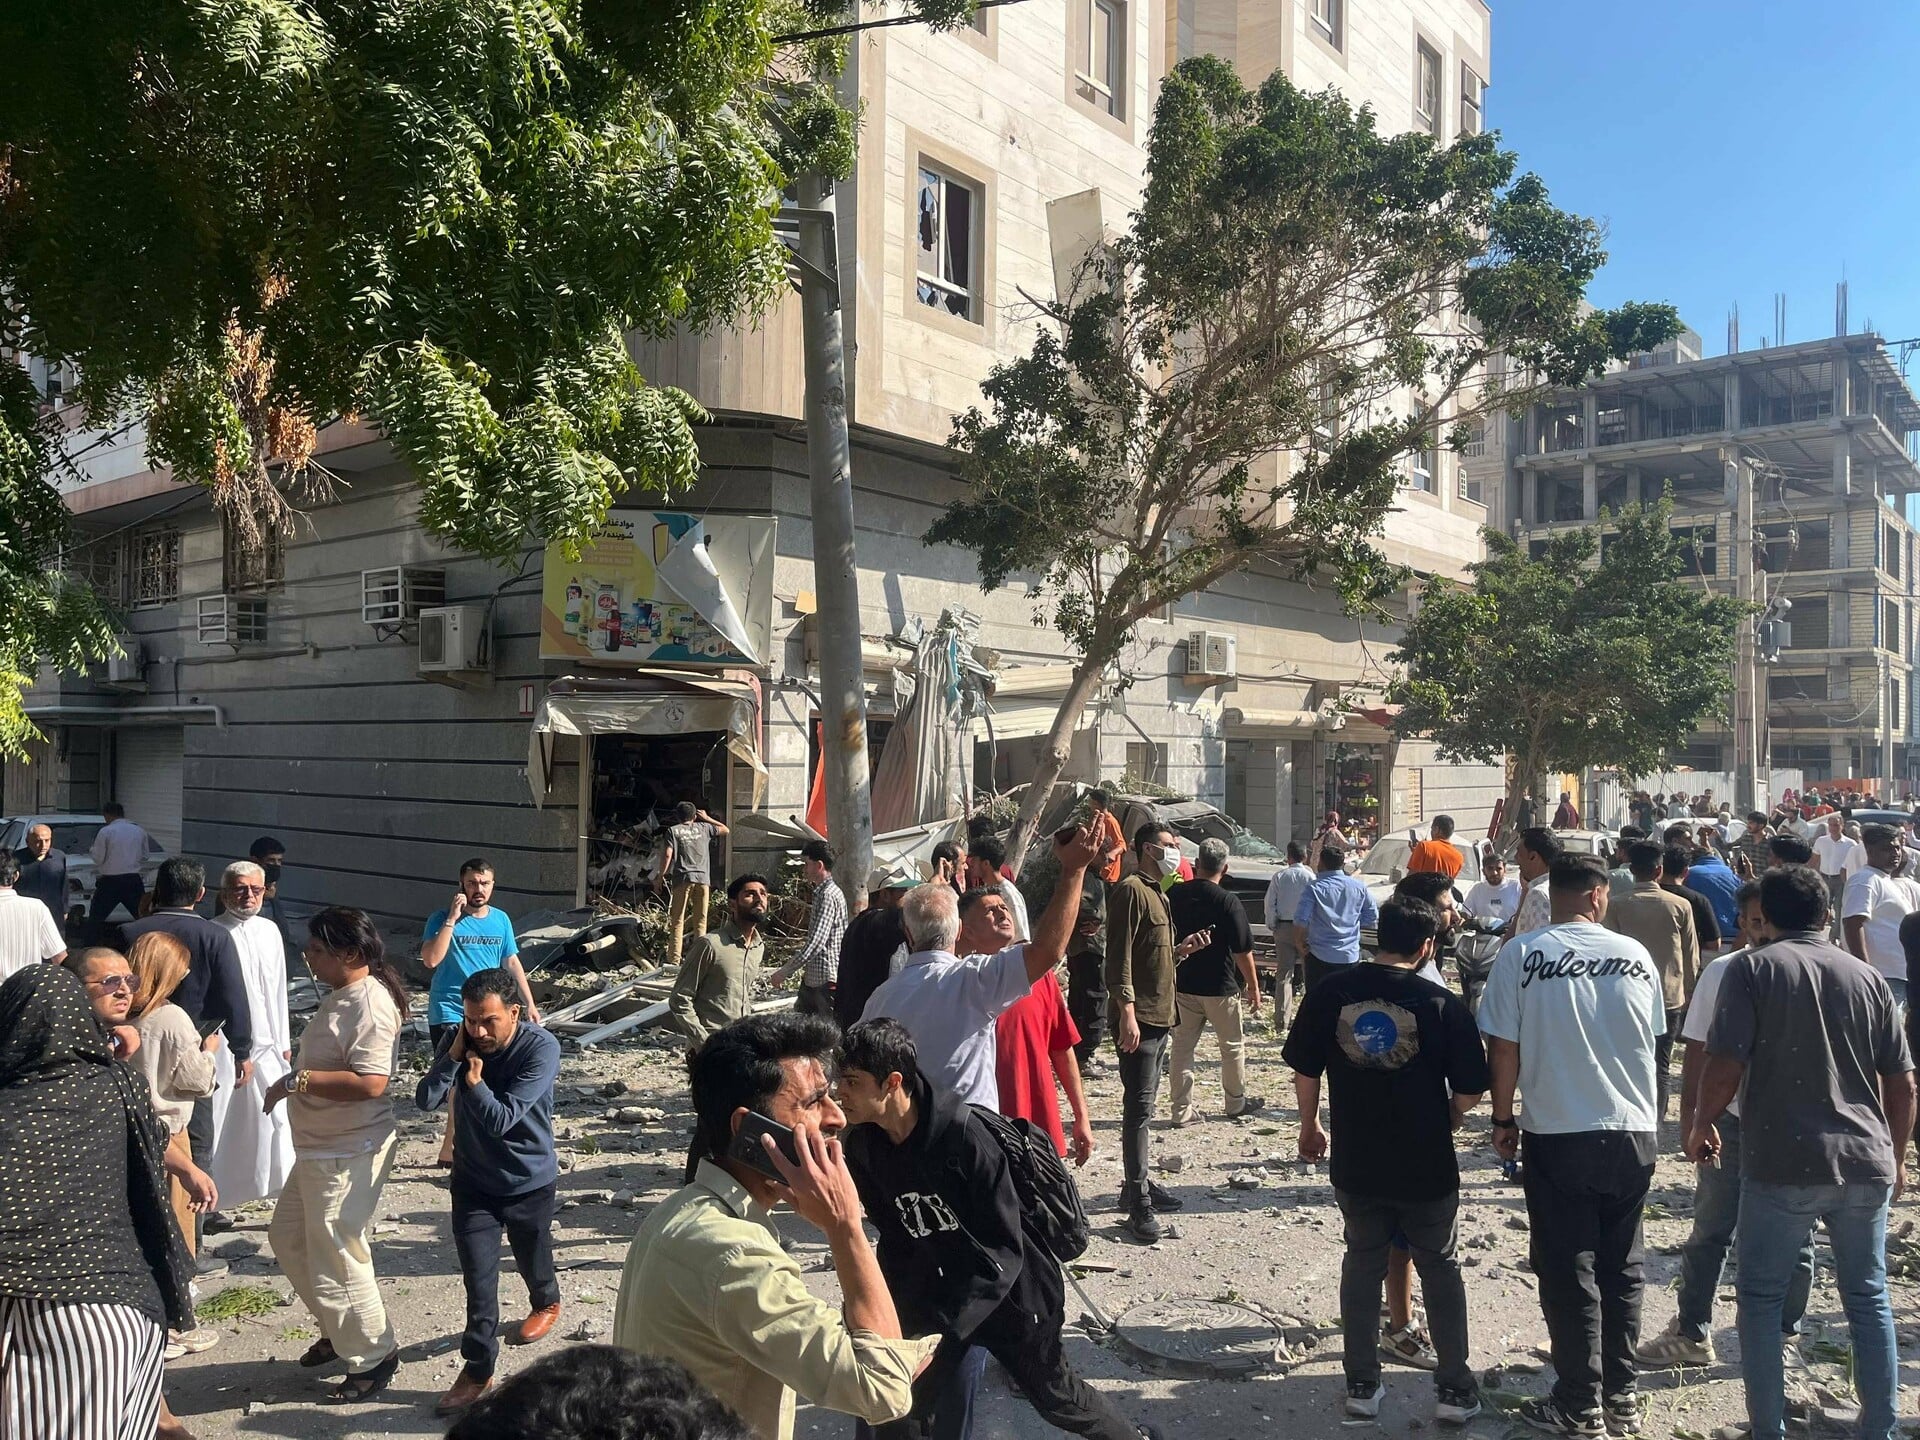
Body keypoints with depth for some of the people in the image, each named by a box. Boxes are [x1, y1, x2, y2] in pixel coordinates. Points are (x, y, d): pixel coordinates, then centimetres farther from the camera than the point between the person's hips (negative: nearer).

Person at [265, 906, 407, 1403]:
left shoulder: (370, 1004, -24)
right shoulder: (342, 995, 8)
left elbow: (371, 1082, -33)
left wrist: (298, 1080, -26)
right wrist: (299, 1071, 9)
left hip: (348, 1155, -11)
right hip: (319, 1148, 11)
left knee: (336, 1259, 0)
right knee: (288, 1236, 24)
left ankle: (372, 1356, 18)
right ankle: (338, 1330, 39)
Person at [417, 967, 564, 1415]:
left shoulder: (541, 1048, -27)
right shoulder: (463, 1041, -11)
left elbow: (501, 1119, -30)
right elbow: (425, 1099, -18)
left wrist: (473, 1079, -22)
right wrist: (454, 1054, -26)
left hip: (529, 1182, -2)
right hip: (473, 1180, 2)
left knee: (532, 1258, 21)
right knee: (478, 1278, 0)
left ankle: (547, 1303, 52)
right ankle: (477, 1369, 13)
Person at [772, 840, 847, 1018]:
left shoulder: (828, 895, -17)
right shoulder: (821, 892, 15)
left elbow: (816, 942, -24)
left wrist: (786, 970, -22)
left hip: (827, 980, -10)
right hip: (811, 978, 10)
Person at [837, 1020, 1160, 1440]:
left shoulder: (964, 1134, -31)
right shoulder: (863, 1146, -12)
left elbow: (1004, 1251, -26)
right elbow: (896, 1240, 3)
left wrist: (933, 1332, -29)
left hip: (1011, 1291, -5)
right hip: (941, 1292, 5)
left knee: (1055, 1396, 16)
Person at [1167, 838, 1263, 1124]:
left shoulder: (1173, 895, -4)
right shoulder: (1228, 901, -16)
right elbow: (1242, 950, -14)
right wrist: (1254, 987, -3)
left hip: (1182, 985, 3)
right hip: (1220, 987, -3)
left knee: (1182, 1048, 10)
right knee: (1233, 1046, 16)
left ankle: (1182, 1109, 11)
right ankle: (1235, 1103, 28)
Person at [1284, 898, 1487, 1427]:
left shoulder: (1329, 992, -9)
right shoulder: (1443, 1003, -13)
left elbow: (1304, 1071, -3)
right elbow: (1470, 1090, -9)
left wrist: (1309, 1126, 14)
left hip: (1356, 1164, 2)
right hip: (1427, 1166, -1)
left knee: (1362, 1267, 18)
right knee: (1441, 1271, 17)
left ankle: (1362, 1386, 25)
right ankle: (1455, 1390, 23)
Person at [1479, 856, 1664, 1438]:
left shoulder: (1521, 954, -10)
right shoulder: (1634, 953, -1)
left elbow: (1503, 1047, -9)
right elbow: (1651, 1039, 10)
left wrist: (1503, 1118, 4)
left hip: (1558, 1136, -3)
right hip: (1634, 1133, 3)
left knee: (1569, 1274, 8)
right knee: (1621, 1270, 16)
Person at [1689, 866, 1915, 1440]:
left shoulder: (1754, 968, -6)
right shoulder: (1869, 977, 7)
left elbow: (1725, 1068, -13)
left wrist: (1701, 1125, 4)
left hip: (1783, 1162, -4)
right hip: (1866, 1164, 4)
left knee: (1760, 1298, 9)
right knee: (1868, 1297, 19)